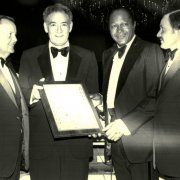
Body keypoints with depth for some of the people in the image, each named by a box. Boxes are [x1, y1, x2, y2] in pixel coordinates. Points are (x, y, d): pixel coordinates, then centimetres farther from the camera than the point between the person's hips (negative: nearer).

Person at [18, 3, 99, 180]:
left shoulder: (87, 57, 6)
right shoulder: (29, 57, 5)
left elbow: (94, 96, 7)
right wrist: (32, 95, -19)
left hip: (76, 143, 1)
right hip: (41, 144, 0)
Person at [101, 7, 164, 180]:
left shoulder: (150, 50, -7)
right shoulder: (107, 55, 14)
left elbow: (156, 97, -14)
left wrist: (126, 123, -18)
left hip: (139, 139, -6)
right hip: (116, 141, 6)